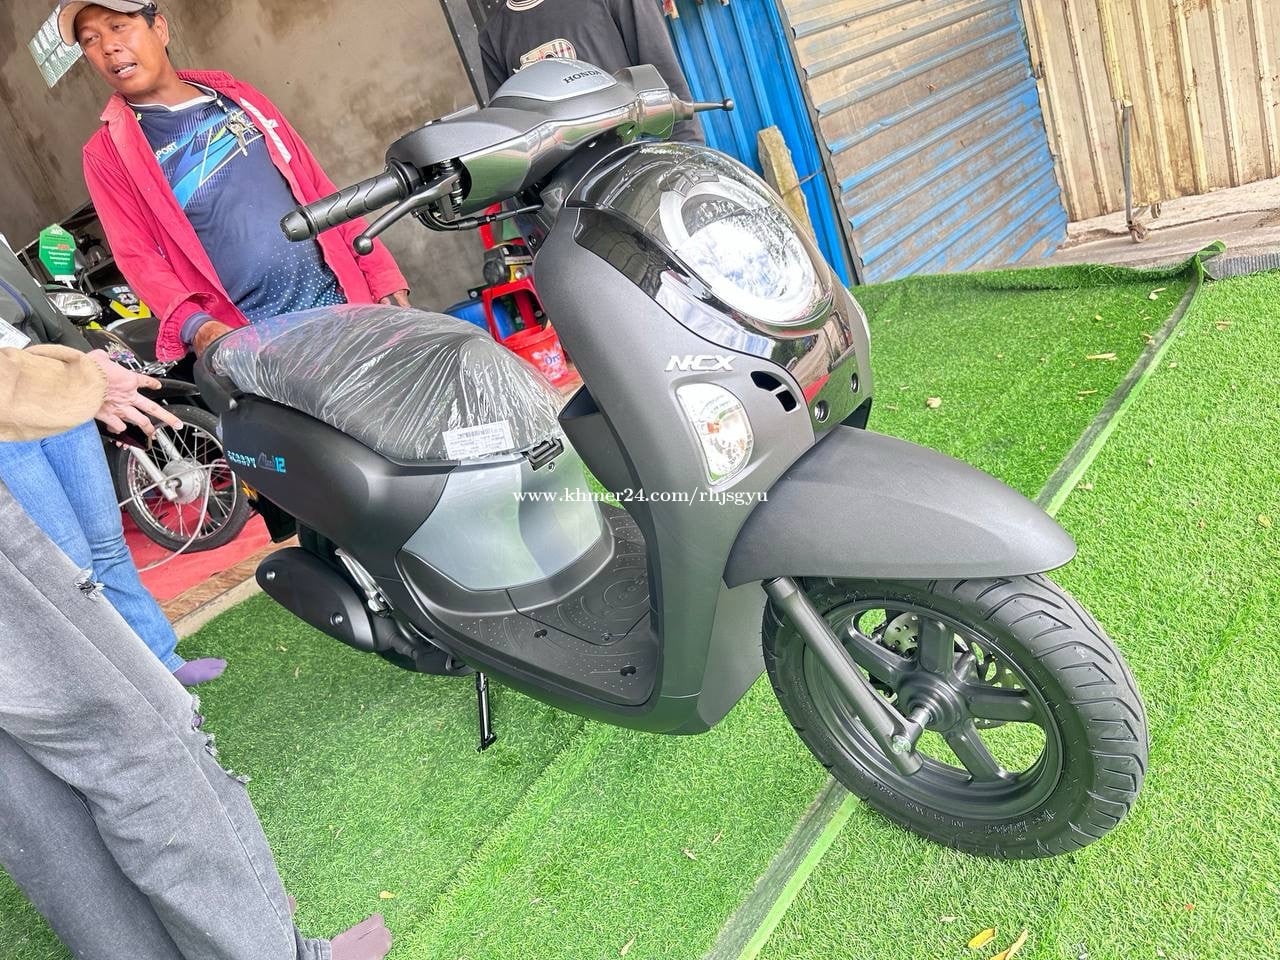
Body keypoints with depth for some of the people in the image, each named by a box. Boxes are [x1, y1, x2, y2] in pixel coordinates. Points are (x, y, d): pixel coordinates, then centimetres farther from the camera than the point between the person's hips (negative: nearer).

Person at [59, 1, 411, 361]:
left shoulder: (236, 94, 12)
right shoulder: (107, 153, 3)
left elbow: (317, 188, 11)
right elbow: (138, 257, -2)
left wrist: (384, 277, 4)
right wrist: (196, 326, -22)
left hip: (341, 297, 3)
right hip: (252, 340, -3)